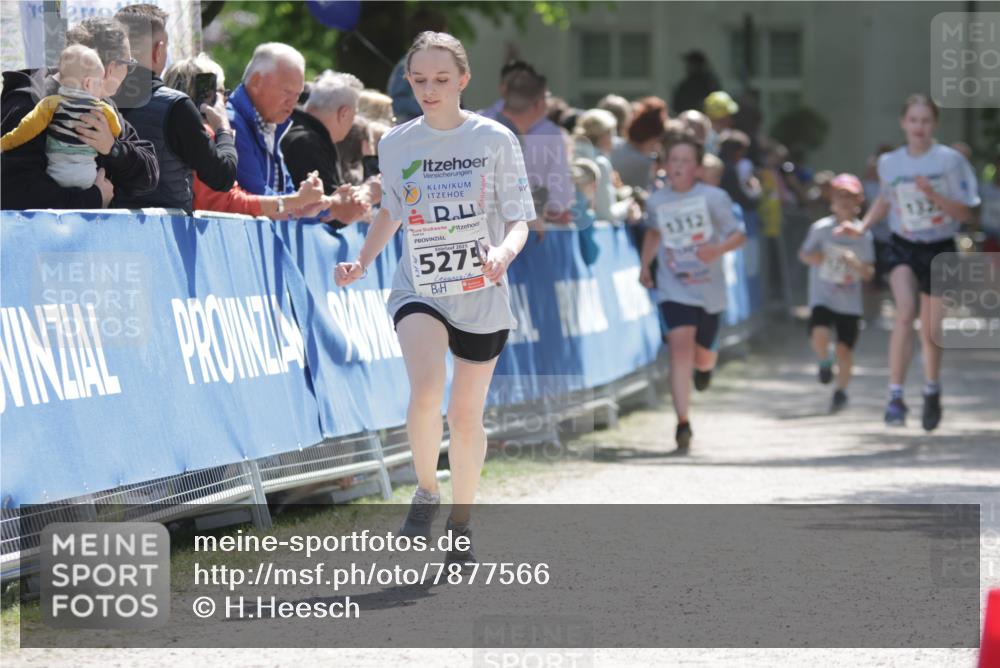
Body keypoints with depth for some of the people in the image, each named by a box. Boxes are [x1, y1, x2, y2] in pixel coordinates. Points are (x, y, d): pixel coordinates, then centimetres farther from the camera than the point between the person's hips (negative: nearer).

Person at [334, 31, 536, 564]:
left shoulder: (495, 139, -5)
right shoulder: (395, 144, 2)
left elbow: (519, 220, -5)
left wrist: (504, 251, -27)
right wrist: (362, 261, 4)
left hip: (481, 296, 0)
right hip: (418, 291, 0)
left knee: (465, 416, 6)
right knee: (427, 390, -26)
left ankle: (461, 520, 28)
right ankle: (426, 492, -2)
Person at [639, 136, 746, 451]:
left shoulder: (714, 198, -8)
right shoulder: (656, 201, 1)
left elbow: (739, 234, -6)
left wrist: (718, 249, -25)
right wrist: (645, 265, 16)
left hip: (709, 290, 0)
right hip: (673, 290, 0)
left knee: (702, 356, 12)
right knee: (680, 345, -20)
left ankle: (705, 367, 55)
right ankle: (683, 422, -21)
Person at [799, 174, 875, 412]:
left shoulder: (864, 235, -1)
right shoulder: (821, 228, -3)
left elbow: (869, 274, 1)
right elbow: (804, 254, 7)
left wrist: (856, 264, -20)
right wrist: (813, 256, -16)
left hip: (849, 303, 1)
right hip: (822, 297, -1)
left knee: (844, 347, -2)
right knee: (819, 334, -24)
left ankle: (841, 391, 19)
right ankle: (824, 362, 10)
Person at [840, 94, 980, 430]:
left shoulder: (950, 160, -9)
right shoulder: (890, 163, -1)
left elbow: (965, 212, -8)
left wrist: (933, 195, -23)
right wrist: (863, 225, 6)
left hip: (940, 250, 0)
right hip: (904, 249, 0)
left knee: (931, 332, 9)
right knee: (905, 314, -25)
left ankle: (932, 390, 38)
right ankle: (895, 396, -25)